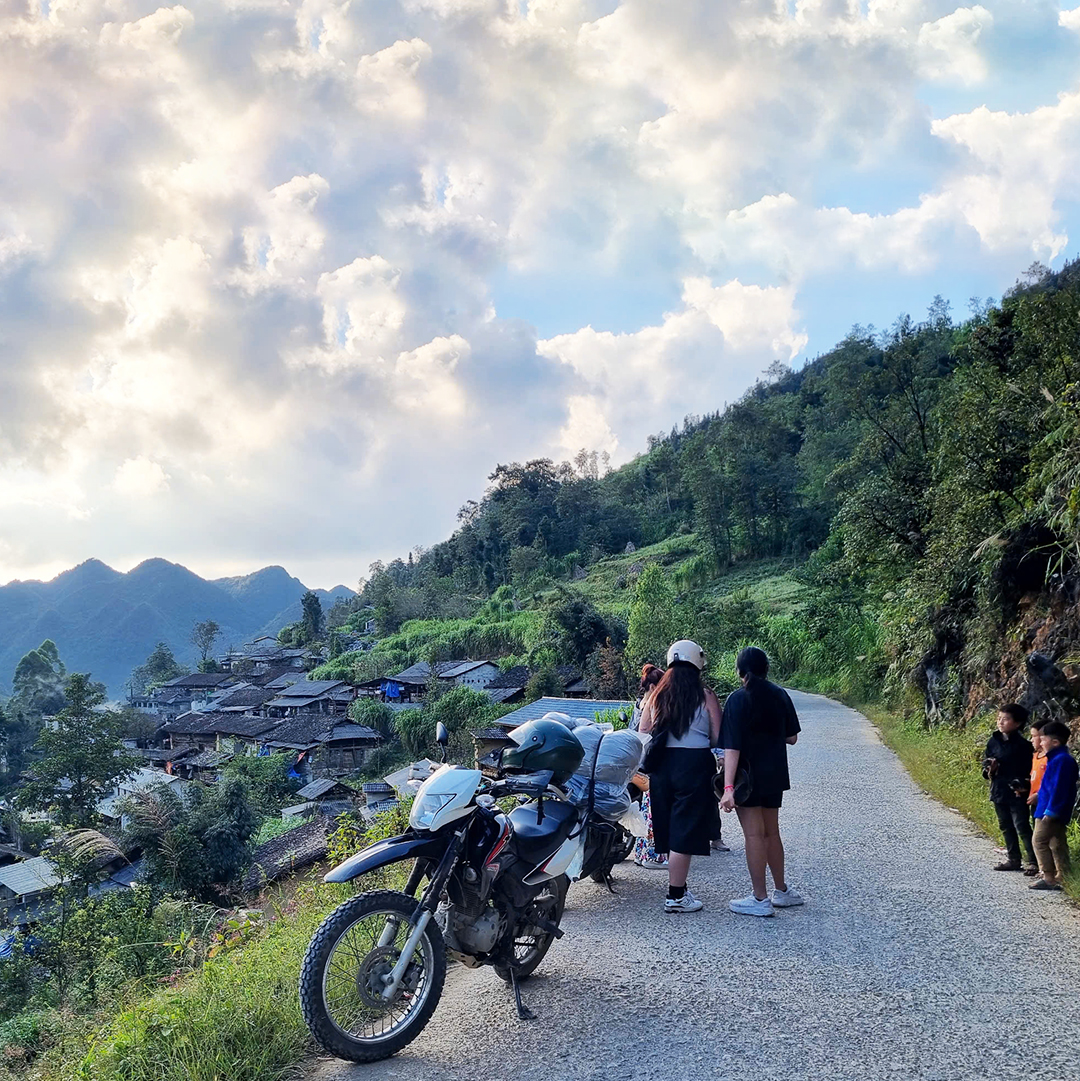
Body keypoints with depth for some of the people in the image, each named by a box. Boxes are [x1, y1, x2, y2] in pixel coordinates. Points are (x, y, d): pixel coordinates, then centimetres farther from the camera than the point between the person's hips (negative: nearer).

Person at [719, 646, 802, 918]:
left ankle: (760, 899, 4)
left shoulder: (738, 699, -14)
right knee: (771, 832, 18)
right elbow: (791, 737, 8)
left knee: (754, 835, 0)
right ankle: (781, 891, 28)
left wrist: (728, 787, -22)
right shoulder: (780, 695, 2)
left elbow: (732, 747, -19)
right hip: (774, 775, 6)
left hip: (749, 776, -6)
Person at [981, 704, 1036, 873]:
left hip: (1017, 794, -6)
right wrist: (988, 770, -6)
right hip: (998, 792, 6)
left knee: (1022, 827, -3)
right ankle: (1013, 859, 27)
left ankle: (1032, 861, 6)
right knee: (1006, 827, 16)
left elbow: (1030, 769, -12)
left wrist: (1023, 785, -24)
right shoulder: (993, 742, 4)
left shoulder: (1023, 745, -13)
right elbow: (986, 761, 14)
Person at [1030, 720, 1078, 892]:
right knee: (1057, 844, 14)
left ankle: (1049, 877, -3)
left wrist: (1050, 811, -22)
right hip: (1057, 813, 10)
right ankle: (1061, 877, 20)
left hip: (1051, 812, -10)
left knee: (1040, 841, -6)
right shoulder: (1059, 758, 13)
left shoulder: (1061, 760, -19)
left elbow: (1058, 788, -23)